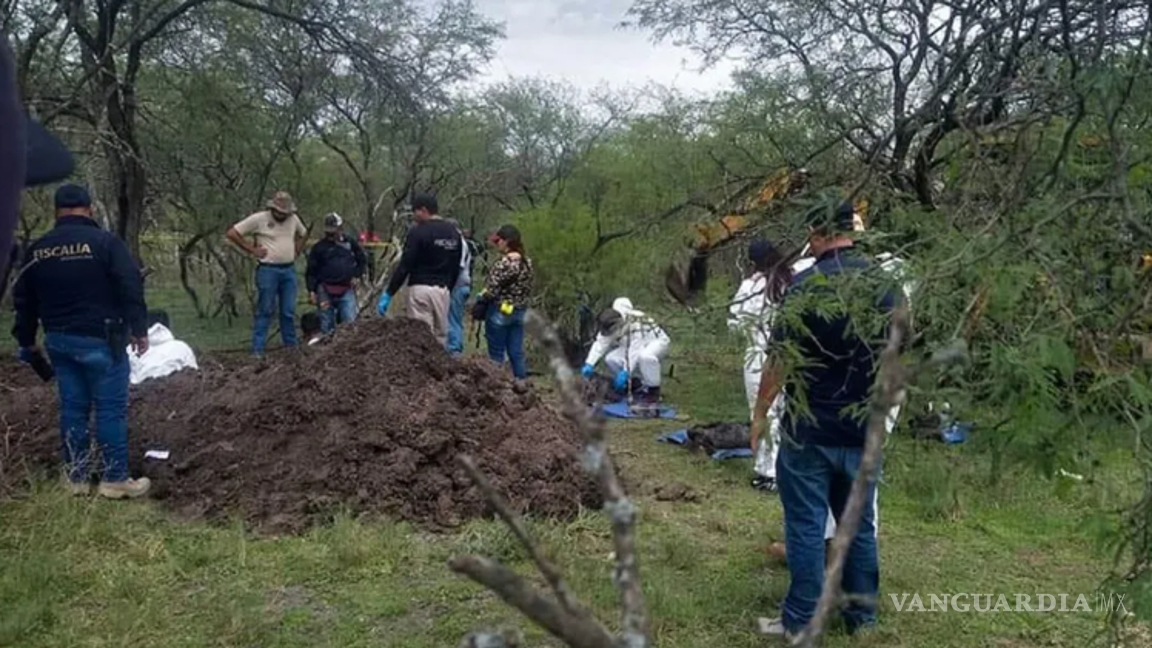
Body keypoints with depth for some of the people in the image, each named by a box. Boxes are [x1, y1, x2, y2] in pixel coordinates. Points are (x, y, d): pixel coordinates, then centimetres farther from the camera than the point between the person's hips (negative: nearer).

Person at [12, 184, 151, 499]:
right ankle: (115, 479, 3)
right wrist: (139, 329, -8)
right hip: (101, 339, -6)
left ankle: (76, 478, 19)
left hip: (59, 340, 6)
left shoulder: (36, 250, 9)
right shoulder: (105, 242, -9)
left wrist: (26, 340, 27)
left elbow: (24, 300, 16)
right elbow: (131, 288, -14)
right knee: (111, 408, 0)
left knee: (72, 407, 12)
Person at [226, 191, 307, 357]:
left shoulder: (293, 219, 7)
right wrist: (252, 249, -8)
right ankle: (258, 349, 3)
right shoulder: (258, 219, -8)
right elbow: (232, 233, -7)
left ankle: (291, 346, 18)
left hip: (289, 270, 5)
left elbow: (304, 234, 27)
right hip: (268, 270, -5)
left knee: (289, 312, 9)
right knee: (265, 311, -2)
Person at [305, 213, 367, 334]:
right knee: (327, 324, 5)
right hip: (325, 291, 0)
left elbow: (362, 261, 20)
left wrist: (356, 275, 6)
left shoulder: (350, 243, 8)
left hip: (347, 290, 1)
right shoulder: (319, 247, 3)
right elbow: (311, 272, 4)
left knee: (350, 322, -5)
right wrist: (311, 290, -3)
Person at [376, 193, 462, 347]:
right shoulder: (453, 233, 12)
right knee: (441, 337, 12)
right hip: (442, 290, 6)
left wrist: (388, 294, -10)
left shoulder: (419, 232, -9)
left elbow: (405, 266, -12)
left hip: (420, 289, -6)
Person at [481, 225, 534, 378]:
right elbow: (528, 288, 10)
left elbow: (492, 290, -18)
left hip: (500, 311, -7)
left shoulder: (504, 263, -19)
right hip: (520, 311, 8)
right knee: (517, 353, 11)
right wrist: (520, 302, 16)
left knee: (496, 354, 3)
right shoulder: (527, 262, 6)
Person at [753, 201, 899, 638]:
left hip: (810, 429, -5)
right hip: (862, 430, 5)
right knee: (860, 525, 15)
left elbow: (780, 358, -14)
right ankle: (862, 616, 26)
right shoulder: (882, 283, 1)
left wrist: (760, 413, -3)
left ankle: (800, 623, 12)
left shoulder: (805, 285, -14)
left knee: (806, 527, 3)